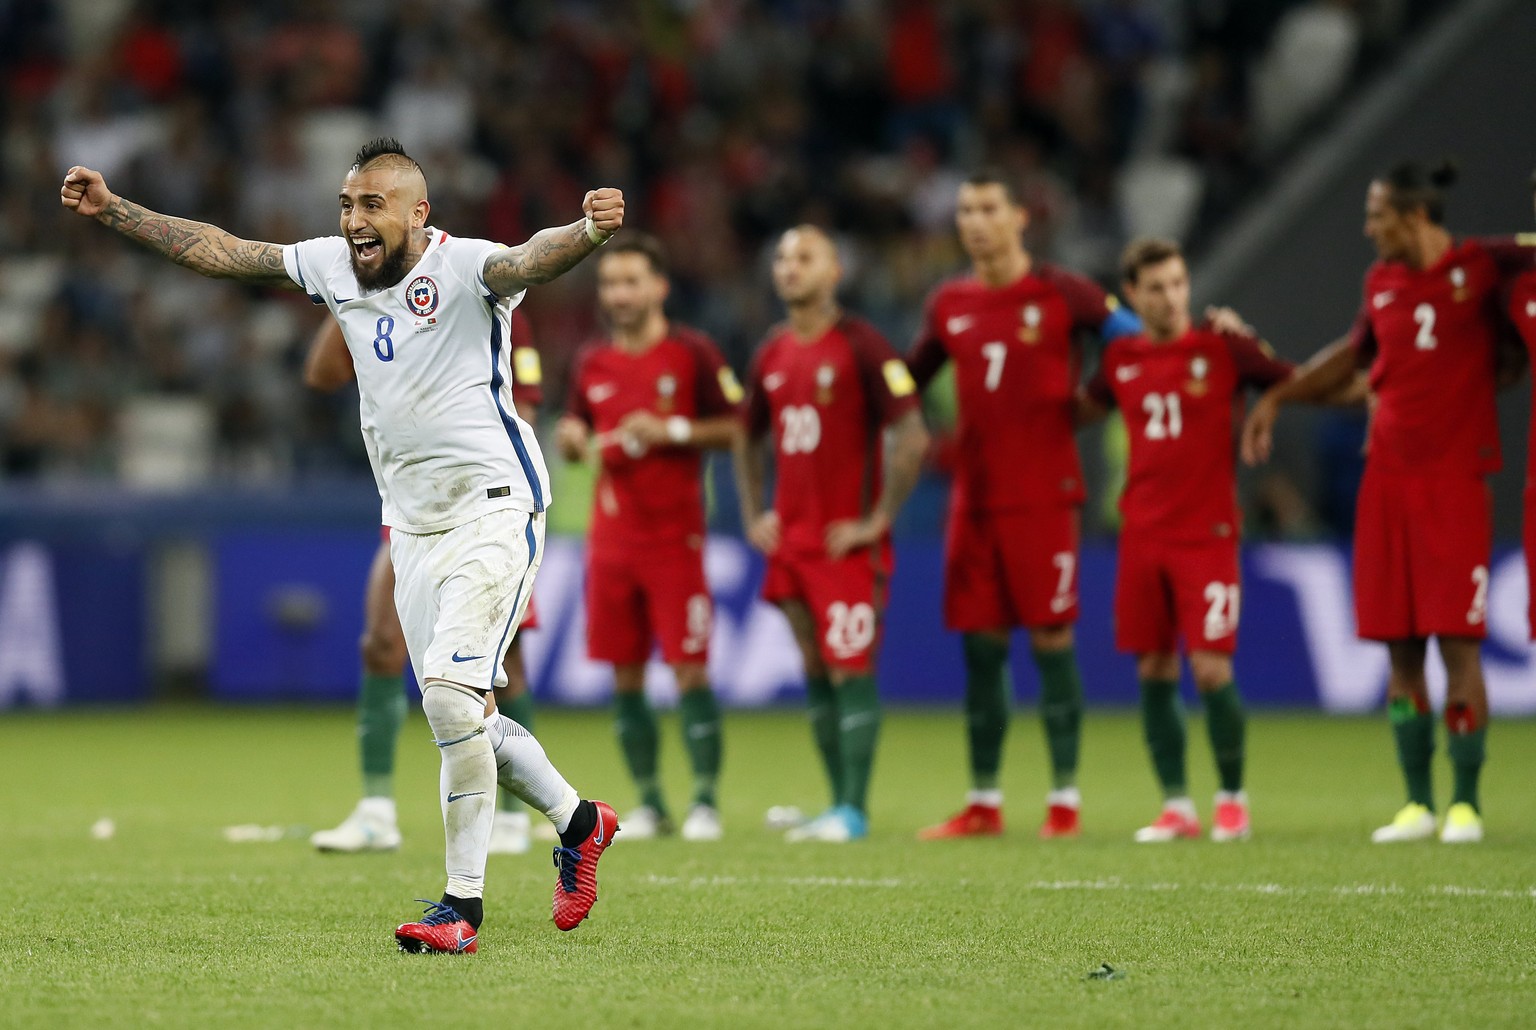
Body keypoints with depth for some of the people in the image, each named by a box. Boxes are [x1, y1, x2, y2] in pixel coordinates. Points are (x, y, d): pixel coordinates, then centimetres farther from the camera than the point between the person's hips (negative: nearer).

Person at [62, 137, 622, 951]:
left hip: (493, 511, -7)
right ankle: (578, 822, 32)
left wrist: (590, 230, -58)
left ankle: (463, 904, -11)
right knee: (461, 717, 10)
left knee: (451, 697, -18)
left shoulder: (465, 267, -16)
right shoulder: (334, 267, 5)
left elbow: (530, 262, -36)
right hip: (413, 524, 7)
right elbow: (221, 253, 12)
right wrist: (111, 211, 13)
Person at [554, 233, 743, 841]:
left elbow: (733, 427, -3)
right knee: (625, 678, 4)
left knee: (690, 671, -7)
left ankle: (705, 801, -1)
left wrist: (671, 431, -15)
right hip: (611, 537, 5)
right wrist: (570, 438, -2)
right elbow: (575, 434, 20)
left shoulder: (693, 353, -3)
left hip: (675, 536, -5)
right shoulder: (591, 363, 10)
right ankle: (649, 804, 12)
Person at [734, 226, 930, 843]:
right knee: (815, 673, 8)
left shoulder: (861, 346, -9)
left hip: (847, 540, -7)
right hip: (790, 537, 7)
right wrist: (753, 516, 16)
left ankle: (853, 811, -7)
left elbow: (911, 436, -13)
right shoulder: (771, 355, 12)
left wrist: (878, 521, -13)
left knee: (850, 669, -8)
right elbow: (749, 440, 27)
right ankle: (840, 804, 13)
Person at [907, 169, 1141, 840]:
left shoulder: (1062, 294, -2)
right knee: (980, 646, 5)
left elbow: (1139, 341, 5)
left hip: (1044, 499, -5)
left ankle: (1064, 799, 1)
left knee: (1051, 640, -5)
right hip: (973, 500, 5)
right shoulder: (947, 305, 11)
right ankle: (983, 803, 11)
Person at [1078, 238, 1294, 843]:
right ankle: (1176, 806, 13)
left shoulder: (1222, 349, -3)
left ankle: (1232, 799, 9)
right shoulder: (1121, 359, 7)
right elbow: (1082, 412, 25)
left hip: (1207, 536, -4)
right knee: (1154, 673, 4)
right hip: (1142, 536, 4)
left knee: (1211, 670, -8)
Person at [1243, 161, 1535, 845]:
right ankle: (1417, 803, 12)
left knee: (1457, 641, -7)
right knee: (1400, 647, 4)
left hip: (1455, 479, -5)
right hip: (1387, 476, 5)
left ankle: (1465, 803, 1)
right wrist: (1278, 396, 31)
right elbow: (1354, 353, 28)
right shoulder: (1381, 282, 12)